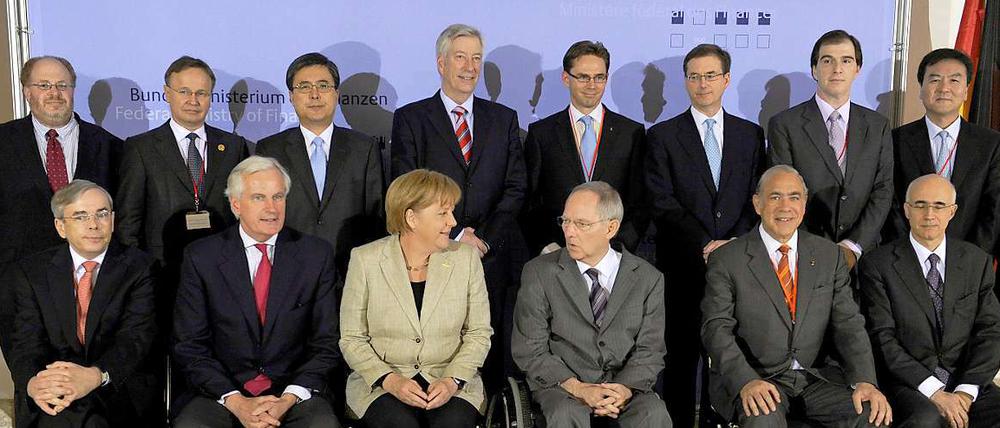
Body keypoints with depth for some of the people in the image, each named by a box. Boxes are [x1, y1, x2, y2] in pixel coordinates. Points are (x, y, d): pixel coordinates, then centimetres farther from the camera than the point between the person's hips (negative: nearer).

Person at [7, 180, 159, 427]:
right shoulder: (29, 273, 10)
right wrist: (32, 383, -24)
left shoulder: (139, 268, 5)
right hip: (53, 397, 1)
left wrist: (95, 376, -27)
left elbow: (137, 336, -7)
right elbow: (26, 342, -1)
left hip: (120, 389, 0)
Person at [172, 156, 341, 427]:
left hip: (295, 392, 0)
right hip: (222, 392, 0)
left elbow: (326, 344, 2)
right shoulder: (201, 257, 2)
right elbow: (189, 346, 0)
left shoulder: (316, 255, 2)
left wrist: (289, 399, -12)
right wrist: (236, 402, -13)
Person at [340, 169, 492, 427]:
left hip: (451, 380, 1)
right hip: (380, 383, -1)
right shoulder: (366, 260, -2)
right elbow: (352, 339, 0)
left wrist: (452, 381, -11)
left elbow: (479, 333, 5)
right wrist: (390, 381, -14)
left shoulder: (466, 258, 2)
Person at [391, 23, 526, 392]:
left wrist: (485, 238, -6)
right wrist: (454, 236, -10)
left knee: (492, 357, 1)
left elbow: (515, 188, 8)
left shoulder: (504, 119, 15)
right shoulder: (410, 119, 7)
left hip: (494, 257, 2)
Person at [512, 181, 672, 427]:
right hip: (560, 384, -1)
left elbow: (650, 349, 4)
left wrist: (625, 388, -16)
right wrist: (577, 388, -15)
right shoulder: (539, 273, 1)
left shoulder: (648, 279, 6)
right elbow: (529, 350, -2)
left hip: (626, 383, 2)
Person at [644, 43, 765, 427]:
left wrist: (734, 244, -9)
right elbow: (663, 204, -4)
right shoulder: (663, 136, 4)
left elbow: (757, 199, 7)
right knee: (682, 355, 3)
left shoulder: (751, 135, 13)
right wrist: (705, 246, -11)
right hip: (683, 266, -2)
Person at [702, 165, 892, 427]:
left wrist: (865, 381, -12)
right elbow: (717, 329, -8)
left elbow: (848, 324, 5)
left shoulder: (830, 256, 10)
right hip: (757, 378, -3)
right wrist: (746, 381, -25)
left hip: (818, 376, 4)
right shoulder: (726, 260, -1)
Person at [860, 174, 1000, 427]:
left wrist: (966, 391, -9)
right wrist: (934, 392, -15)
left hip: (968, 381, 3)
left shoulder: (977, 261, 11)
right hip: (908, 384, -3)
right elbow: (883, 339, -7)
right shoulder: (877, 264, -1)